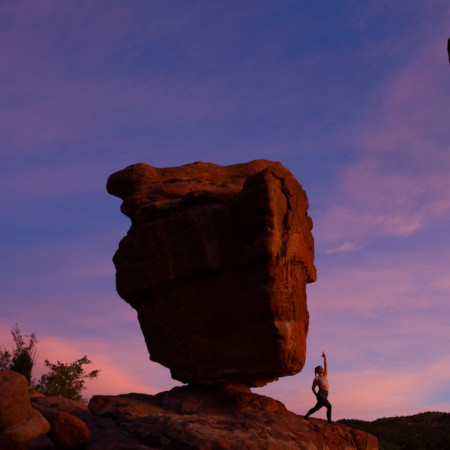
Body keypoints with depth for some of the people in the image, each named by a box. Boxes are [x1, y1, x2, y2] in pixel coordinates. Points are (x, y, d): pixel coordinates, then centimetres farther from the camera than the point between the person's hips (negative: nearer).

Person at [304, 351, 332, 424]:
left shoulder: (325, 376, 17)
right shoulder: (316, 379, 3)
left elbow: (325, 366, 15)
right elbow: (313, 388, 12)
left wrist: (324, 357, 9)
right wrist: (316, 395, -1)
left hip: (325, 396, 7)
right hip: (320, 394, -7)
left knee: (316, 408, 15)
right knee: (329, 406, -21)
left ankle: (306, 416, 29)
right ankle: (329, 420, -22)